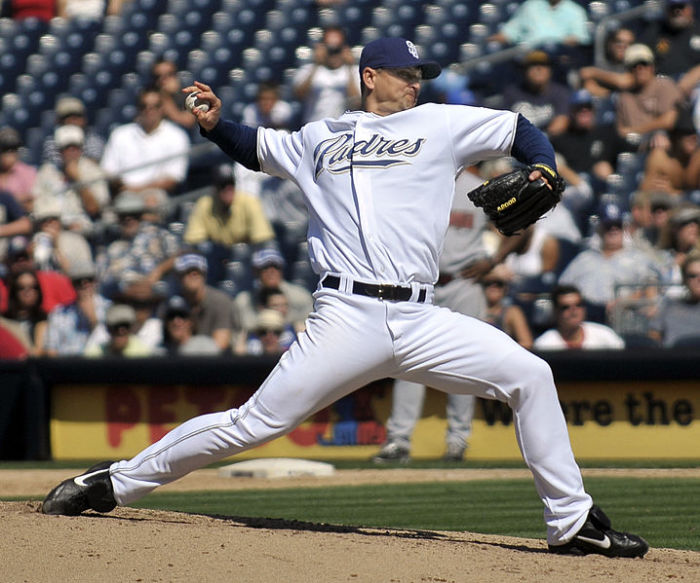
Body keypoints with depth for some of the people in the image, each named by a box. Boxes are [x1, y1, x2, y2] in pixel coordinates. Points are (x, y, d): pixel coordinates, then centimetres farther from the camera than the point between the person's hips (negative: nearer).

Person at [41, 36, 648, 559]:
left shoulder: (441, 124, 15)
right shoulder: (320, 138, 18)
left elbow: (522, 131, 20)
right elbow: (256, 147, 34)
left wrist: (543, 173, 0)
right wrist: (215, 123, 14)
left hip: (421, 321, 2)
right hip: (348, 318, -2)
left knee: (530, 376, -10)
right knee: (255, 424, -8)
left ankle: (571, 522, 0)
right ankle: (114, 482, 3)